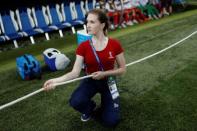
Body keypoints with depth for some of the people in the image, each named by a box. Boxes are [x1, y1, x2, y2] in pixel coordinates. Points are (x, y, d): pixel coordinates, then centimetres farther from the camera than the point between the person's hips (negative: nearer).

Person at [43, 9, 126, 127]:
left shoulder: (115, 44, -15)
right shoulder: (83, 47, -13)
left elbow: (122, 69, -8)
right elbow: (75, 72, -18)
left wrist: (104, 73, -23)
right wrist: (56, 80, -34)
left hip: (108, 82, -1)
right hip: (91, 81, 1)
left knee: (111, 121, -11)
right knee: (75, 102, -29)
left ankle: (104, 106, 25)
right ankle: (90, 108, 9)